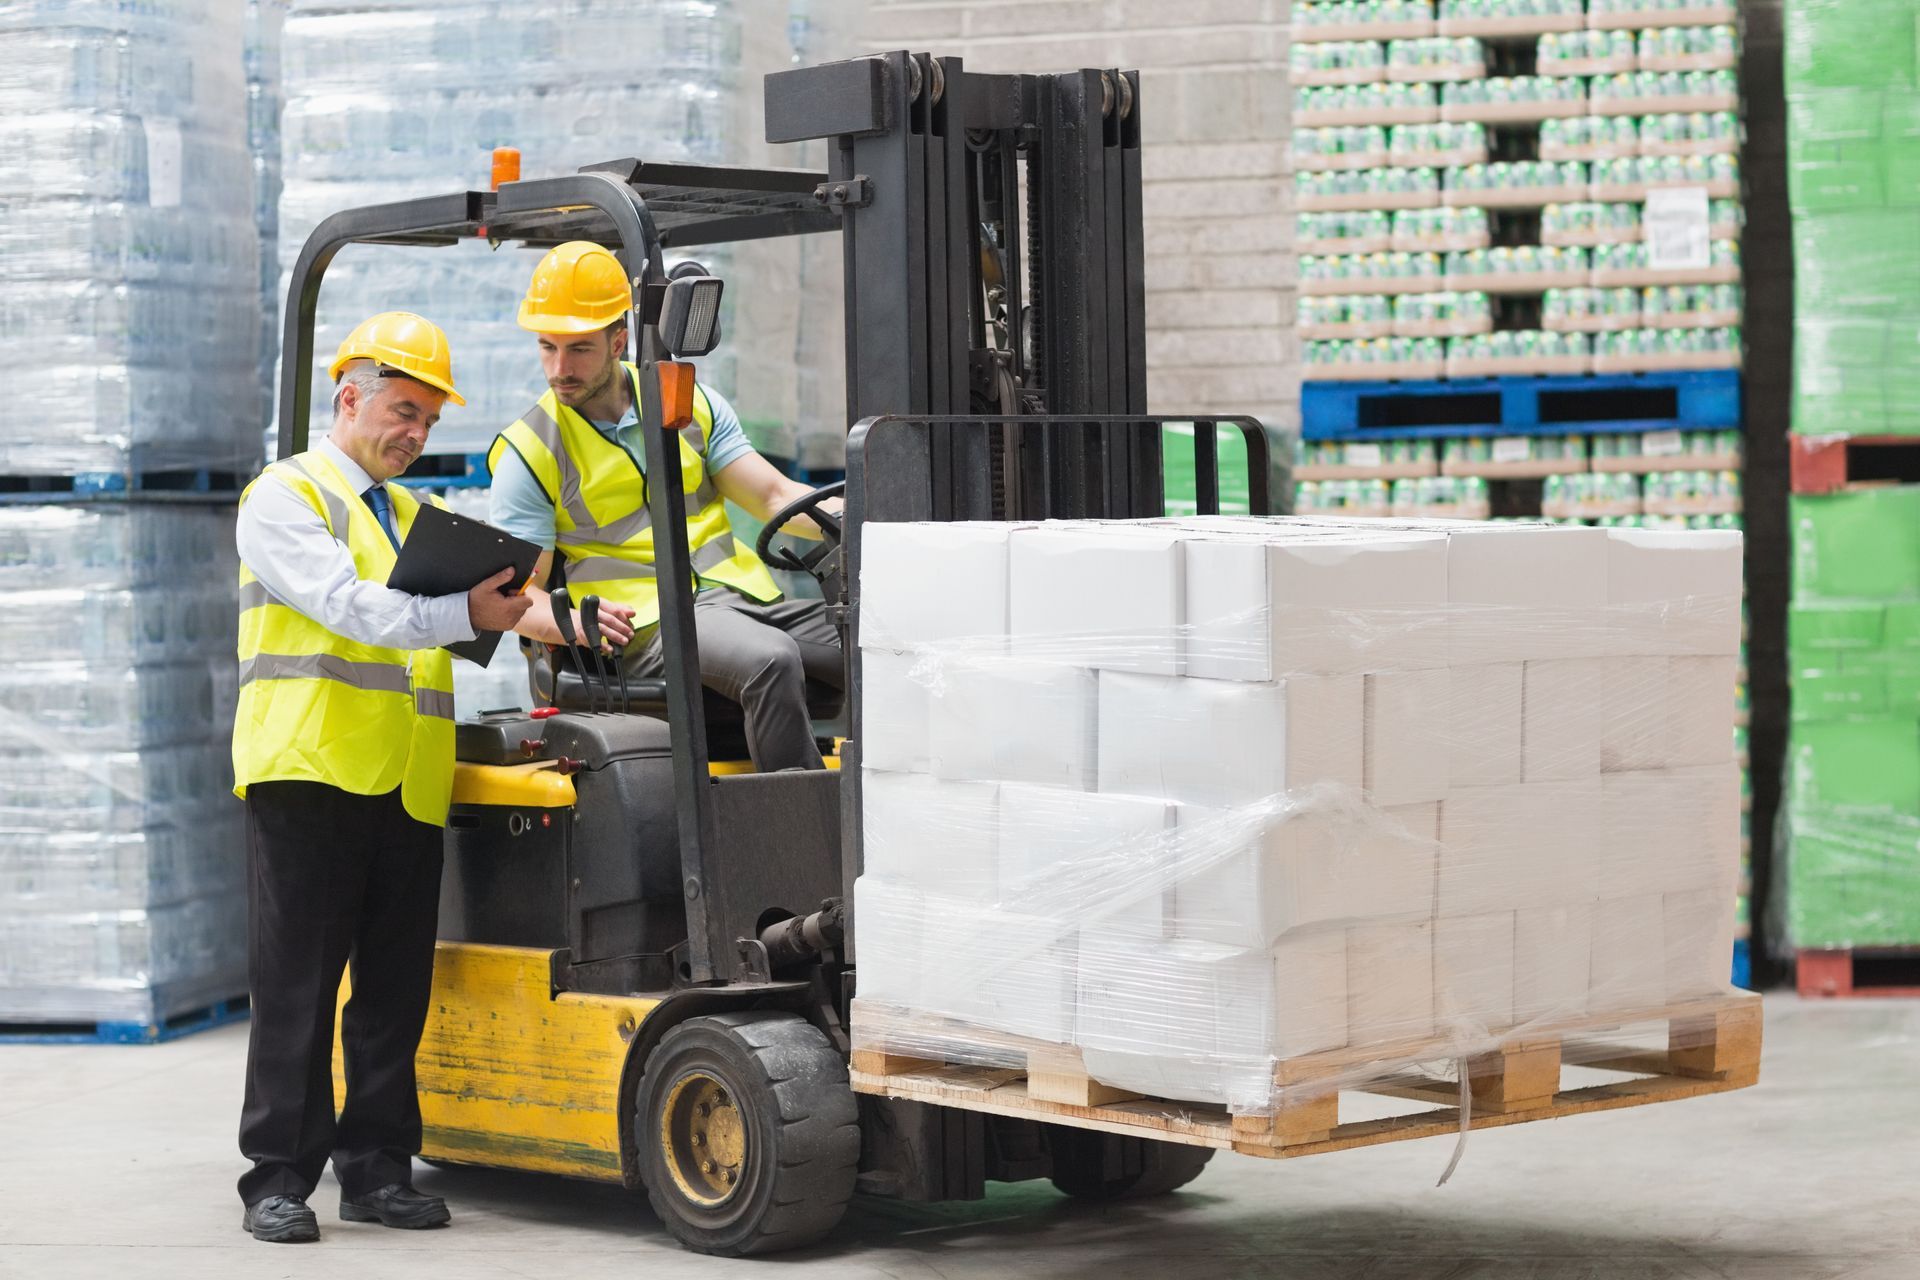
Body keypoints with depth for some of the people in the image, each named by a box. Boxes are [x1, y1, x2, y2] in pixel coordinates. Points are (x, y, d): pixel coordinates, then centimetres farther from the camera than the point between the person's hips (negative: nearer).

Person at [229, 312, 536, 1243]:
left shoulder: (415, 517, 25)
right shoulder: (287, 496, 1)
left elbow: (434, 628, 18)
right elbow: (345, 604, -14)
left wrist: (505, 607, -2)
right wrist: (461, 613, -22)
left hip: (406, 784, 7)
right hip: (309, 772, -7)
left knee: (395, 988, 6)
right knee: (295, 985, -4)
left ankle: (377, 1167, 13)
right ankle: (278, 1177, 0)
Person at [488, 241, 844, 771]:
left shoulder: (690, 403, 16)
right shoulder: (526, 452, 5)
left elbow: (775, 496, 13)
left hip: (746, 594, 5)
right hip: (648, 621, -5)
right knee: (772, 660, -36)